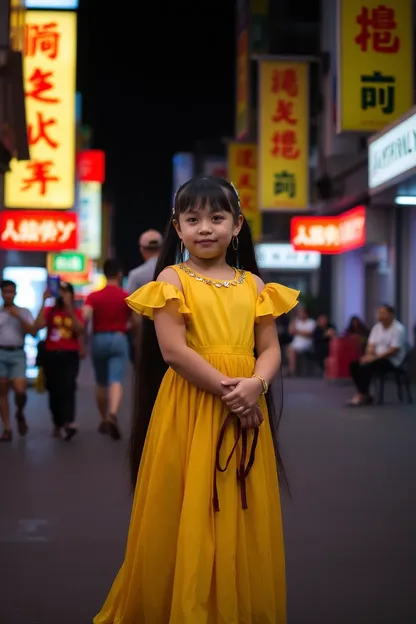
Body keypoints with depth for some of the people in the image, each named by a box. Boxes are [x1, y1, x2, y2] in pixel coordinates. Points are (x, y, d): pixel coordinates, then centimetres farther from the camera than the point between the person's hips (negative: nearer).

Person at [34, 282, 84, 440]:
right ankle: (58, 424, 16)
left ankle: (69, 423, -29)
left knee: (67, 388, -17)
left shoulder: (76, 312, 7)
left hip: (69, 356, -1)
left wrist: (69, 308, -16)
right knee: (54, 391, 5)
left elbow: (80, 330, -10)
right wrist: (44, 303, -13)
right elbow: (38, 326, -10)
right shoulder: (49, 310, 6)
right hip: (50, 355, 1)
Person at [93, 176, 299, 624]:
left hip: (246, 404, 4)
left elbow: (270, 349, 6)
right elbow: (173, 351, -12)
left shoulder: (253, 284, 10)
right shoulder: (173, 279, -1)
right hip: (189, 407, -3)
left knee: (243, 518, 8)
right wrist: (226, 388, -16)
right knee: (188, 517, 1)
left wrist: (255, 385, -15)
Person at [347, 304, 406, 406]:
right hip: (376, 357, 8)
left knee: (367, 367, -32)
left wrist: (375, 357, -24)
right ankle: (365, 395, -12)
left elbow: (394, 350, -19)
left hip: (391, 360, -8)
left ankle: (361, 395, -21)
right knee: (354, 365, -12)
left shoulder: (398, 329, -13)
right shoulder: (377, 327, 11)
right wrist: (369, 355, -15)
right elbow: (371, 345, 8)